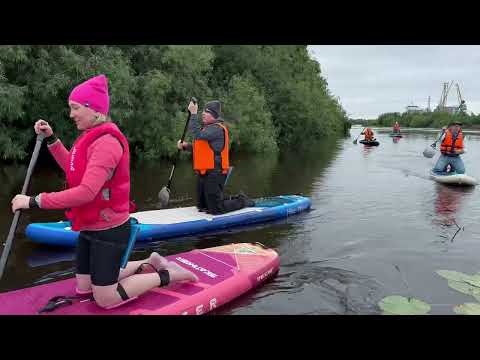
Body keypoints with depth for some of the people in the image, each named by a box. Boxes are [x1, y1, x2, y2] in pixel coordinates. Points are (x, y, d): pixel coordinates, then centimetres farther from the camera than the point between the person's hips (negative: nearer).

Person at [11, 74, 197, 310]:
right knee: (84, 287, 21)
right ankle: (148, 265, 27)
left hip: (109, 232, -9)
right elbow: (74, 170, 18)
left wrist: (34, 201, -26)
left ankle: (167, 275, 13)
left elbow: (86, 192, -32)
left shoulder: (106, 142, -25)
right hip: (90, 229, 9)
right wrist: (51, 139, 11)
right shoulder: (92, 136, 5)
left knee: (104, 300, 2)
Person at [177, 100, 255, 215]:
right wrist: (185, 146, 5)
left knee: (216, 210, -4)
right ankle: (233, 200, 31)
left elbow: (198, 135, -30)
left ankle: (242, 201, 16)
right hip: (203, 173, 10)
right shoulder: (206, 128, 18)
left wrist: (193, 113, -26)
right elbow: (198, 148, 21)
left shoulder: (217, 128, -15)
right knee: (202, 207, 19)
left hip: (214, 174, -10)